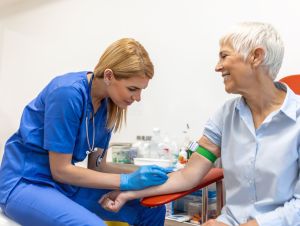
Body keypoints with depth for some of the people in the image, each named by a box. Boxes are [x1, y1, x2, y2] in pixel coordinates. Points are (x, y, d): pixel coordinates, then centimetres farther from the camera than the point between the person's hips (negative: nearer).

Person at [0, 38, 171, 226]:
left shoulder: (108, 105, -1)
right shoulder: (68, 93, -23)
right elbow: (60, 170, -20)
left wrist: (140, 175, -11)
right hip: (25, 183, -6)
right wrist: (127, 180, -22)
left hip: (65, 184, 7)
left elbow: (97, 165, 3)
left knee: (152, 210, -4)